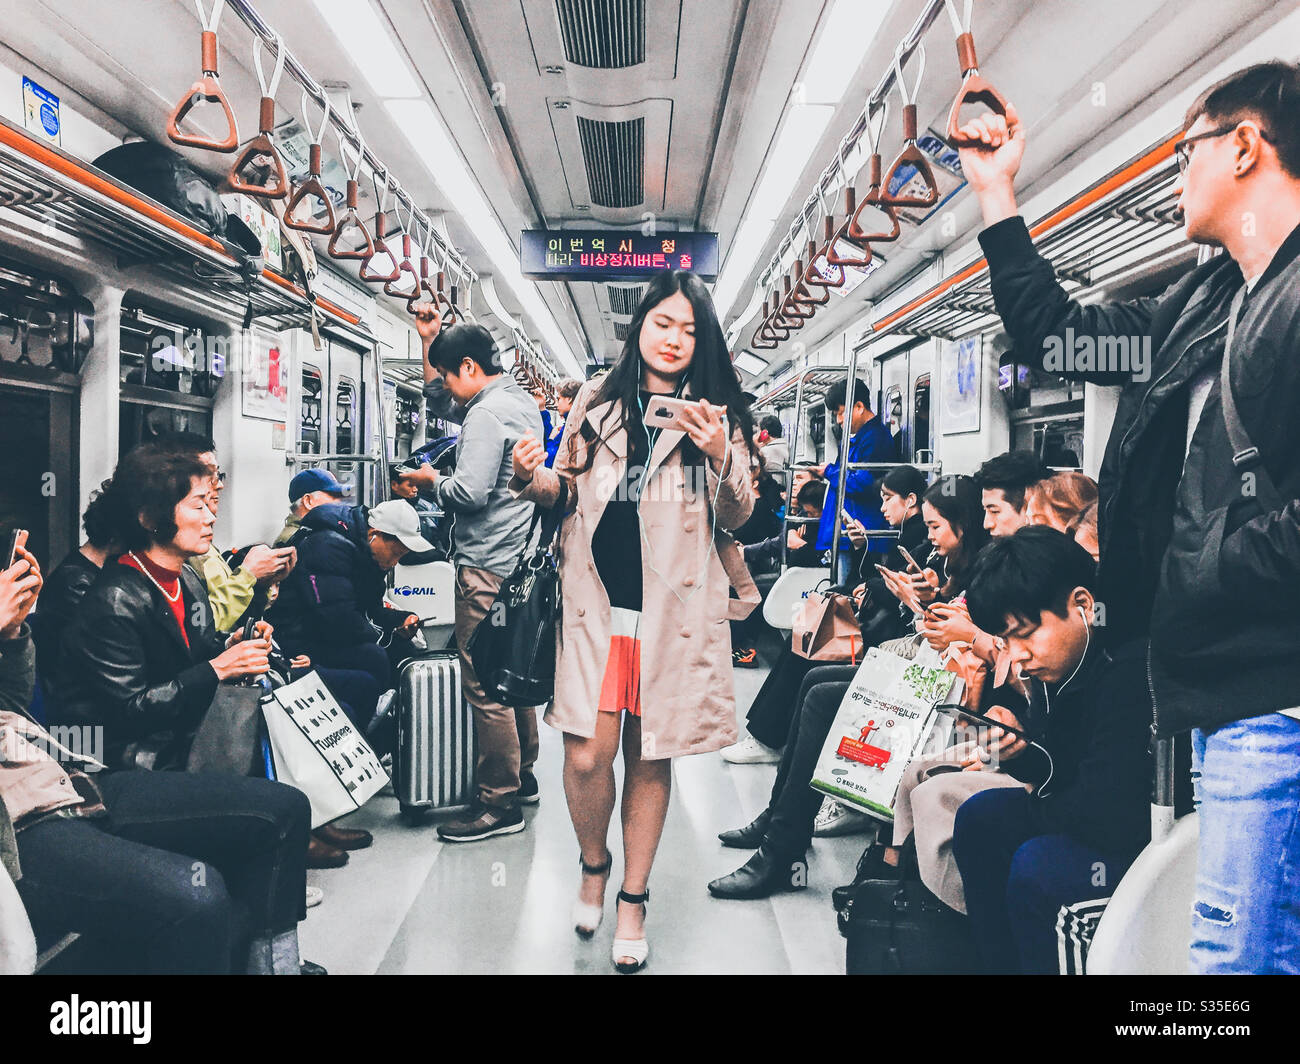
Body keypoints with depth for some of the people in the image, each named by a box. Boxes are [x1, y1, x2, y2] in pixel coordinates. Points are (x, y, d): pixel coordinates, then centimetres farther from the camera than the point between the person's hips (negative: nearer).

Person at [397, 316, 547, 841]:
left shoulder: (487, 413, -15)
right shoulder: (523, 403, 15)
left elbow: (471, 491, -23)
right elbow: (436, 390, 31)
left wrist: (433, 481, -4)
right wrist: (431, 340, 24)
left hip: (487, 566, -11)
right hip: (519, 557, 11)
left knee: (484, 685, -6)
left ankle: (500, 803, 0)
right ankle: (522, 775, 30)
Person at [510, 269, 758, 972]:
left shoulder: (717, 413, 6)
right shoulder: (597, 404, 10)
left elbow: (736, 517, 5)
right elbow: (566, 487, 17)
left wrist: (721, 460, -15)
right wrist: (531, 479, -5)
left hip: (673, 604, 0)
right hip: (596, 597, 1)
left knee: (650, 755, 7)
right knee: (586, 754, -7)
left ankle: (633, 900, 27)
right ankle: (593, 864, 25)